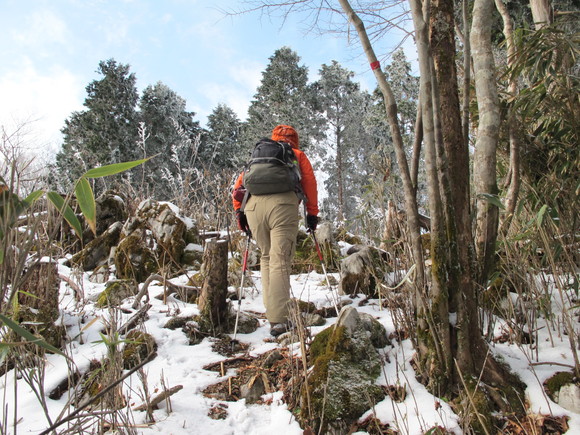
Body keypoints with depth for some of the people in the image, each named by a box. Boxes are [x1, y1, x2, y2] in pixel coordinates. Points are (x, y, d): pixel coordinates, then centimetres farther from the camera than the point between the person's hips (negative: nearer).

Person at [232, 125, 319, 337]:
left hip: (253, 206, 3)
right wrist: (312, 213, 15)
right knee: (280, 262, -7)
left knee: (266, 257, 18)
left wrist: (239, 210, 21)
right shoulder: (298, 155, 25)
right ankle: (278, 320, -12)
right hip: (282, 205, -3)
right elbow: (310, 183, 14)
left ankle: (273, 309, 15)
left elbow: (240, 182, 23)